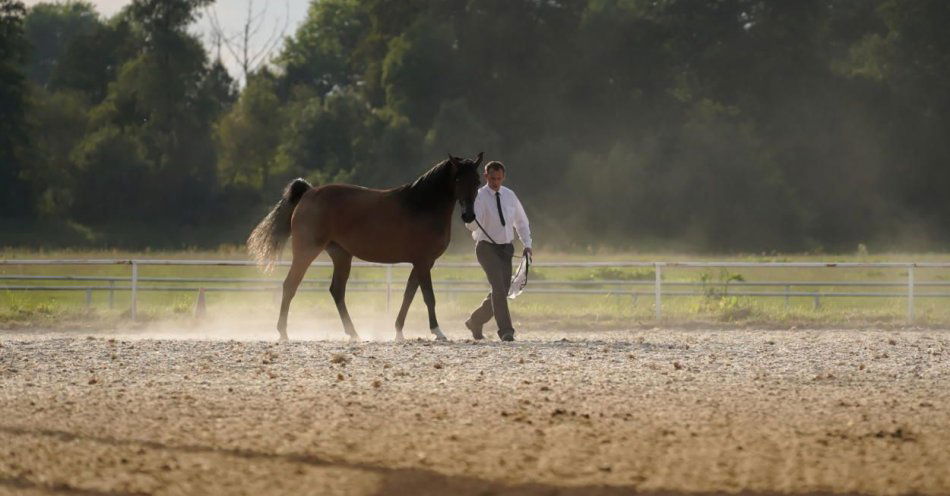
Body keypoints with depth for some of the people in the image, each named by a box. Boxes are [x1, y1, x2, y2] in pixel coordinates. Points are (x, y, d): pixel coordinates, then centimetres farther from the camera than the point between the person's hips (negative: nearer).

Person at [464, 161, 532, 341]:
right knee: (499, 288, -21)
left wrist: (527, 244, 6)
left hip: (506, 248, 6)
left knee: (502, 291, 8)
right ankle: (506, 331, -22)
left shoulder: (509, 196, 5)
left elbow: (521, 220, 17)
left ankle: (475, 322, 28)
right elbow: (472, 225, -22)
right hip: (487, 247, -6)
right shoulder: (479, 196, -11)